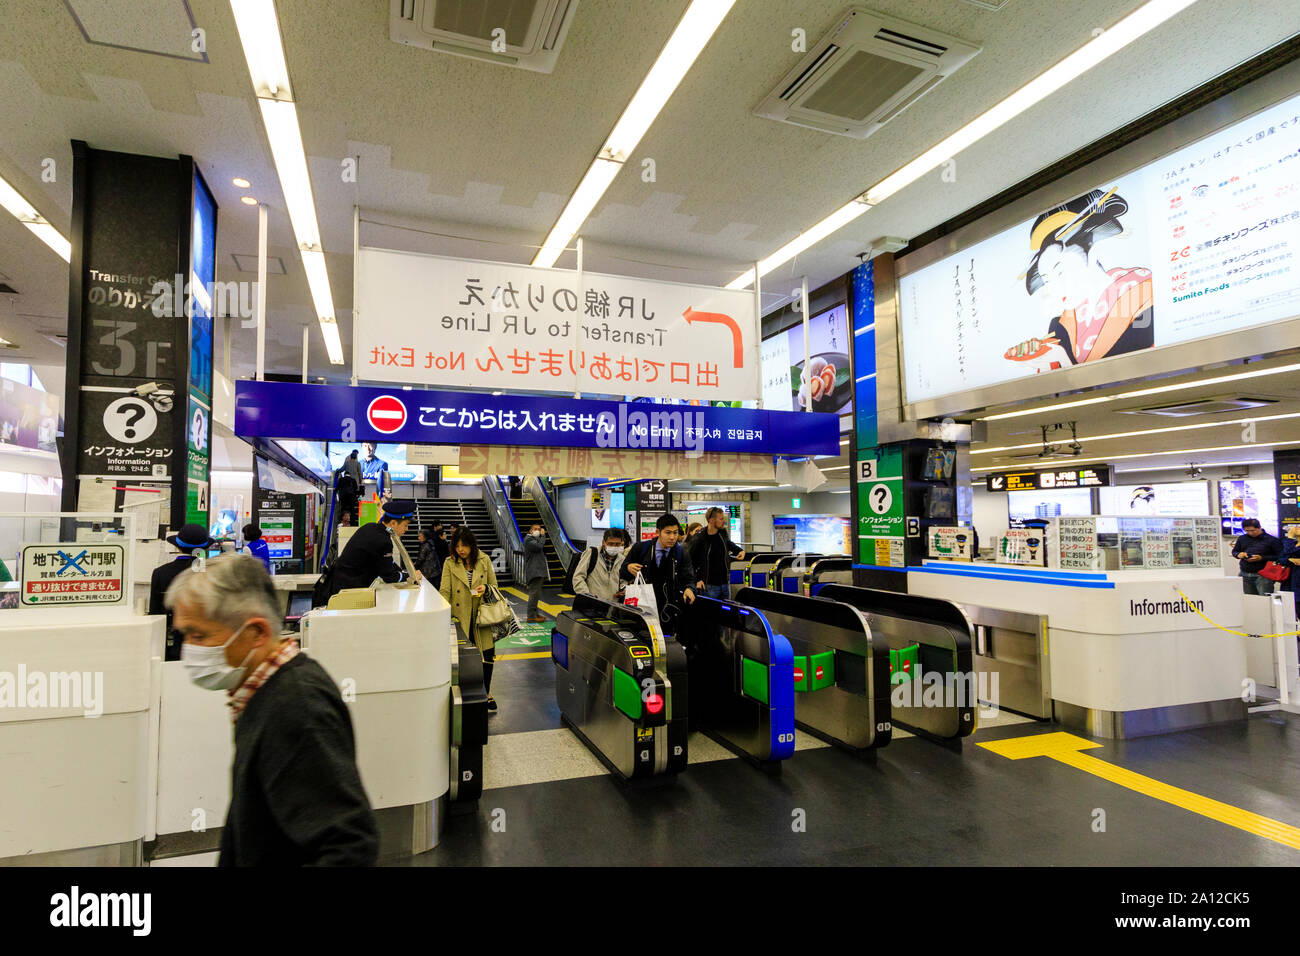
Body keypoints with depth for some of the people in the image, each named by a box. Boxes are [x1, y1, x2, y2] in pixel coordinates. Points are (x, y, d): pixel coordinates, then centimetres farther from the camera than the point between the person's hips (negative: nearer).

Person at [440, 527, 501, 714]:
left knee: (487, 656, 2)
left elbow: (494, 585, 12)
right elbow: (445, 591, -5)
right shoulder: (450, 563, 1)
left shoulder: (484, 560, 4)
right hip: (460, 619, -1)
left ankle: (486, 693, 22)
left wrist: (486, 588, -10)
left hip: (482, 617, 1)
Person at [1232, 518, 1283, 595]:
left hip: (1262, 575, -4)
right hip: (1245, 574, 5)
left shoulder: (1271, 540, -4)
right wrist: (1238, 554, -3)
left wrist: (1261, 558, -18)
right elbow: (1234, 551, 20)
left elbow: (1279, 557, -7)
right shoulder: (1242, 539, 11)